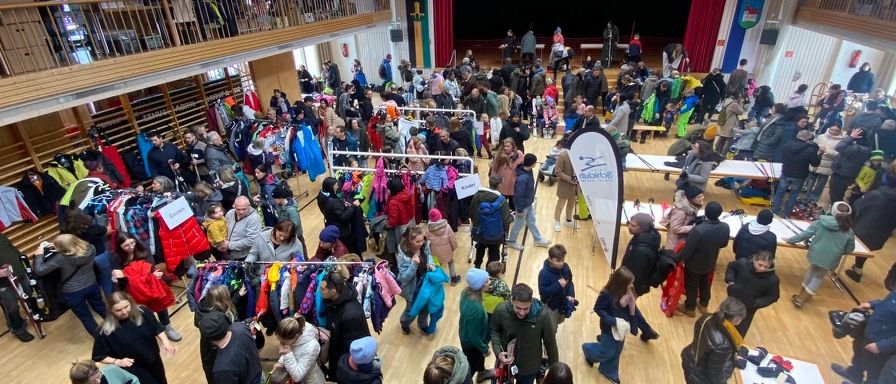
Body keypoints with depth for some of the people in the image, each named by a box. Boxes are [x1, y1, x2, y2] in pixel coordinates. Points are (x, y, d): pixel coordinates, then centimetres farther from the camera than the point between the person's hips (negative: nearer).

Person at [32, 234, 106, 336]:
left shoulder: (61, 258, -29)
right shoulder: (90, 249, -15)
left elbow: (39, 271, -20)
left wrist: (39, 255, -7)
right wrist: (58, 248, 2)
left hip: (72, 293, -4)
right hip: (92, 285, 4)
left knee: (86, 317, 16)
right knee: (101, 308, 28)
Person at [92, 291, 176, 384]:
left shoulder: (143, 312, -15)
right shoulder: (106, 330, -21)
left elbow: (157, 328, 0)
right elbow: (98, 356, -9)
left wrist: (165, 342, -14)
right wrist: (117, 361, -22)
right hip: (133, 368, -3)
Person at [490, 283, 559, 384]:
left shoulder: (542, 315, -27)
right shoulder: (501, 310, -25)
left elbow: (550, 343, -11)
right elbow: (494, 331, -4)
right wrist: (498, 352, -19)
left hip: (529, 367, -1)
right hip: (506, 362, 1)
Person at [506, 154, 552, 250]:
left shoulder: (528, 170, -8)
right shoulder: (522, 178, -36)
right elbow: (518, 195, -28)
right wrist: (519, 209, -18)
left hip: (529, 203, 8)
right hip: (523, 205, -8)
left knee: (531, 221, 24)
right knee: (519, 224, 13)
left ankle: (538, 239, 42)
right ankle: (511, 242, 34)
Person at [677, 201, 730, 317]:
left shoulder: (698, 230, -39)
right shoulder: (725, 227, -20)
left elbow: (687, 250, -29)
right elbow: (724, 244, 0)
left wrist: (677, 259, -14)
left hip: (694, 265, -5)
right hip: (710, 263, 5)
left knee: (691, 286, 18)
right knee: (705, 284, 28)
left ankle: (689, 309, 38)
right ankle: (704, 306, 48)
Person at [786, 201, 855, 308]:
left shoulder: (821, 222, -7)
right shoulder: (849, 232, -5)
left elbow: (805, 234, -3)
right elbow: (849, 249, 4)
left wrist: (790, 240, 7)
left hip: (815, 255, 0)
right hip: (830, 260, 0)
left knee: (811, 272, 26)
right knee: (819, 277, 18)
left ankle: (801, 295, 37)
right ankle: (801, 300, 20)